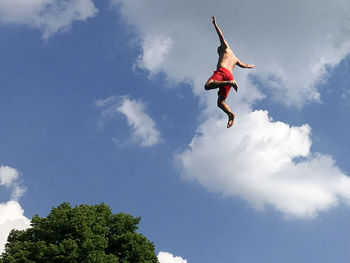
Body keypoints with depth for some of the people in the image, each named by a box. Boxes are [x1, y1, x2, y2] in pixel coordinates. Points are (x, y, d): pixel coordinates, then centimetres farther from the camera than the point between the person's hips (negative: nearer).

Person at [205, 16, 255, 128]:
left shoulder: (227, 49, 22)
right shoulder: (235, 58, 38)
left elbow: (221, 36, 15)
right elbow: (244, 65, 52)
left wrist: (215, 24, 20)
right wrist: (251, 66, 74)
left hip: (222, 71, -7)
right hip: (230, 75, 7)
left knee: (207, 86, -32)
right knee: (220, 102, -1)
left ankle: (230, 83, -42)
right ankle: (230, 114, -27)